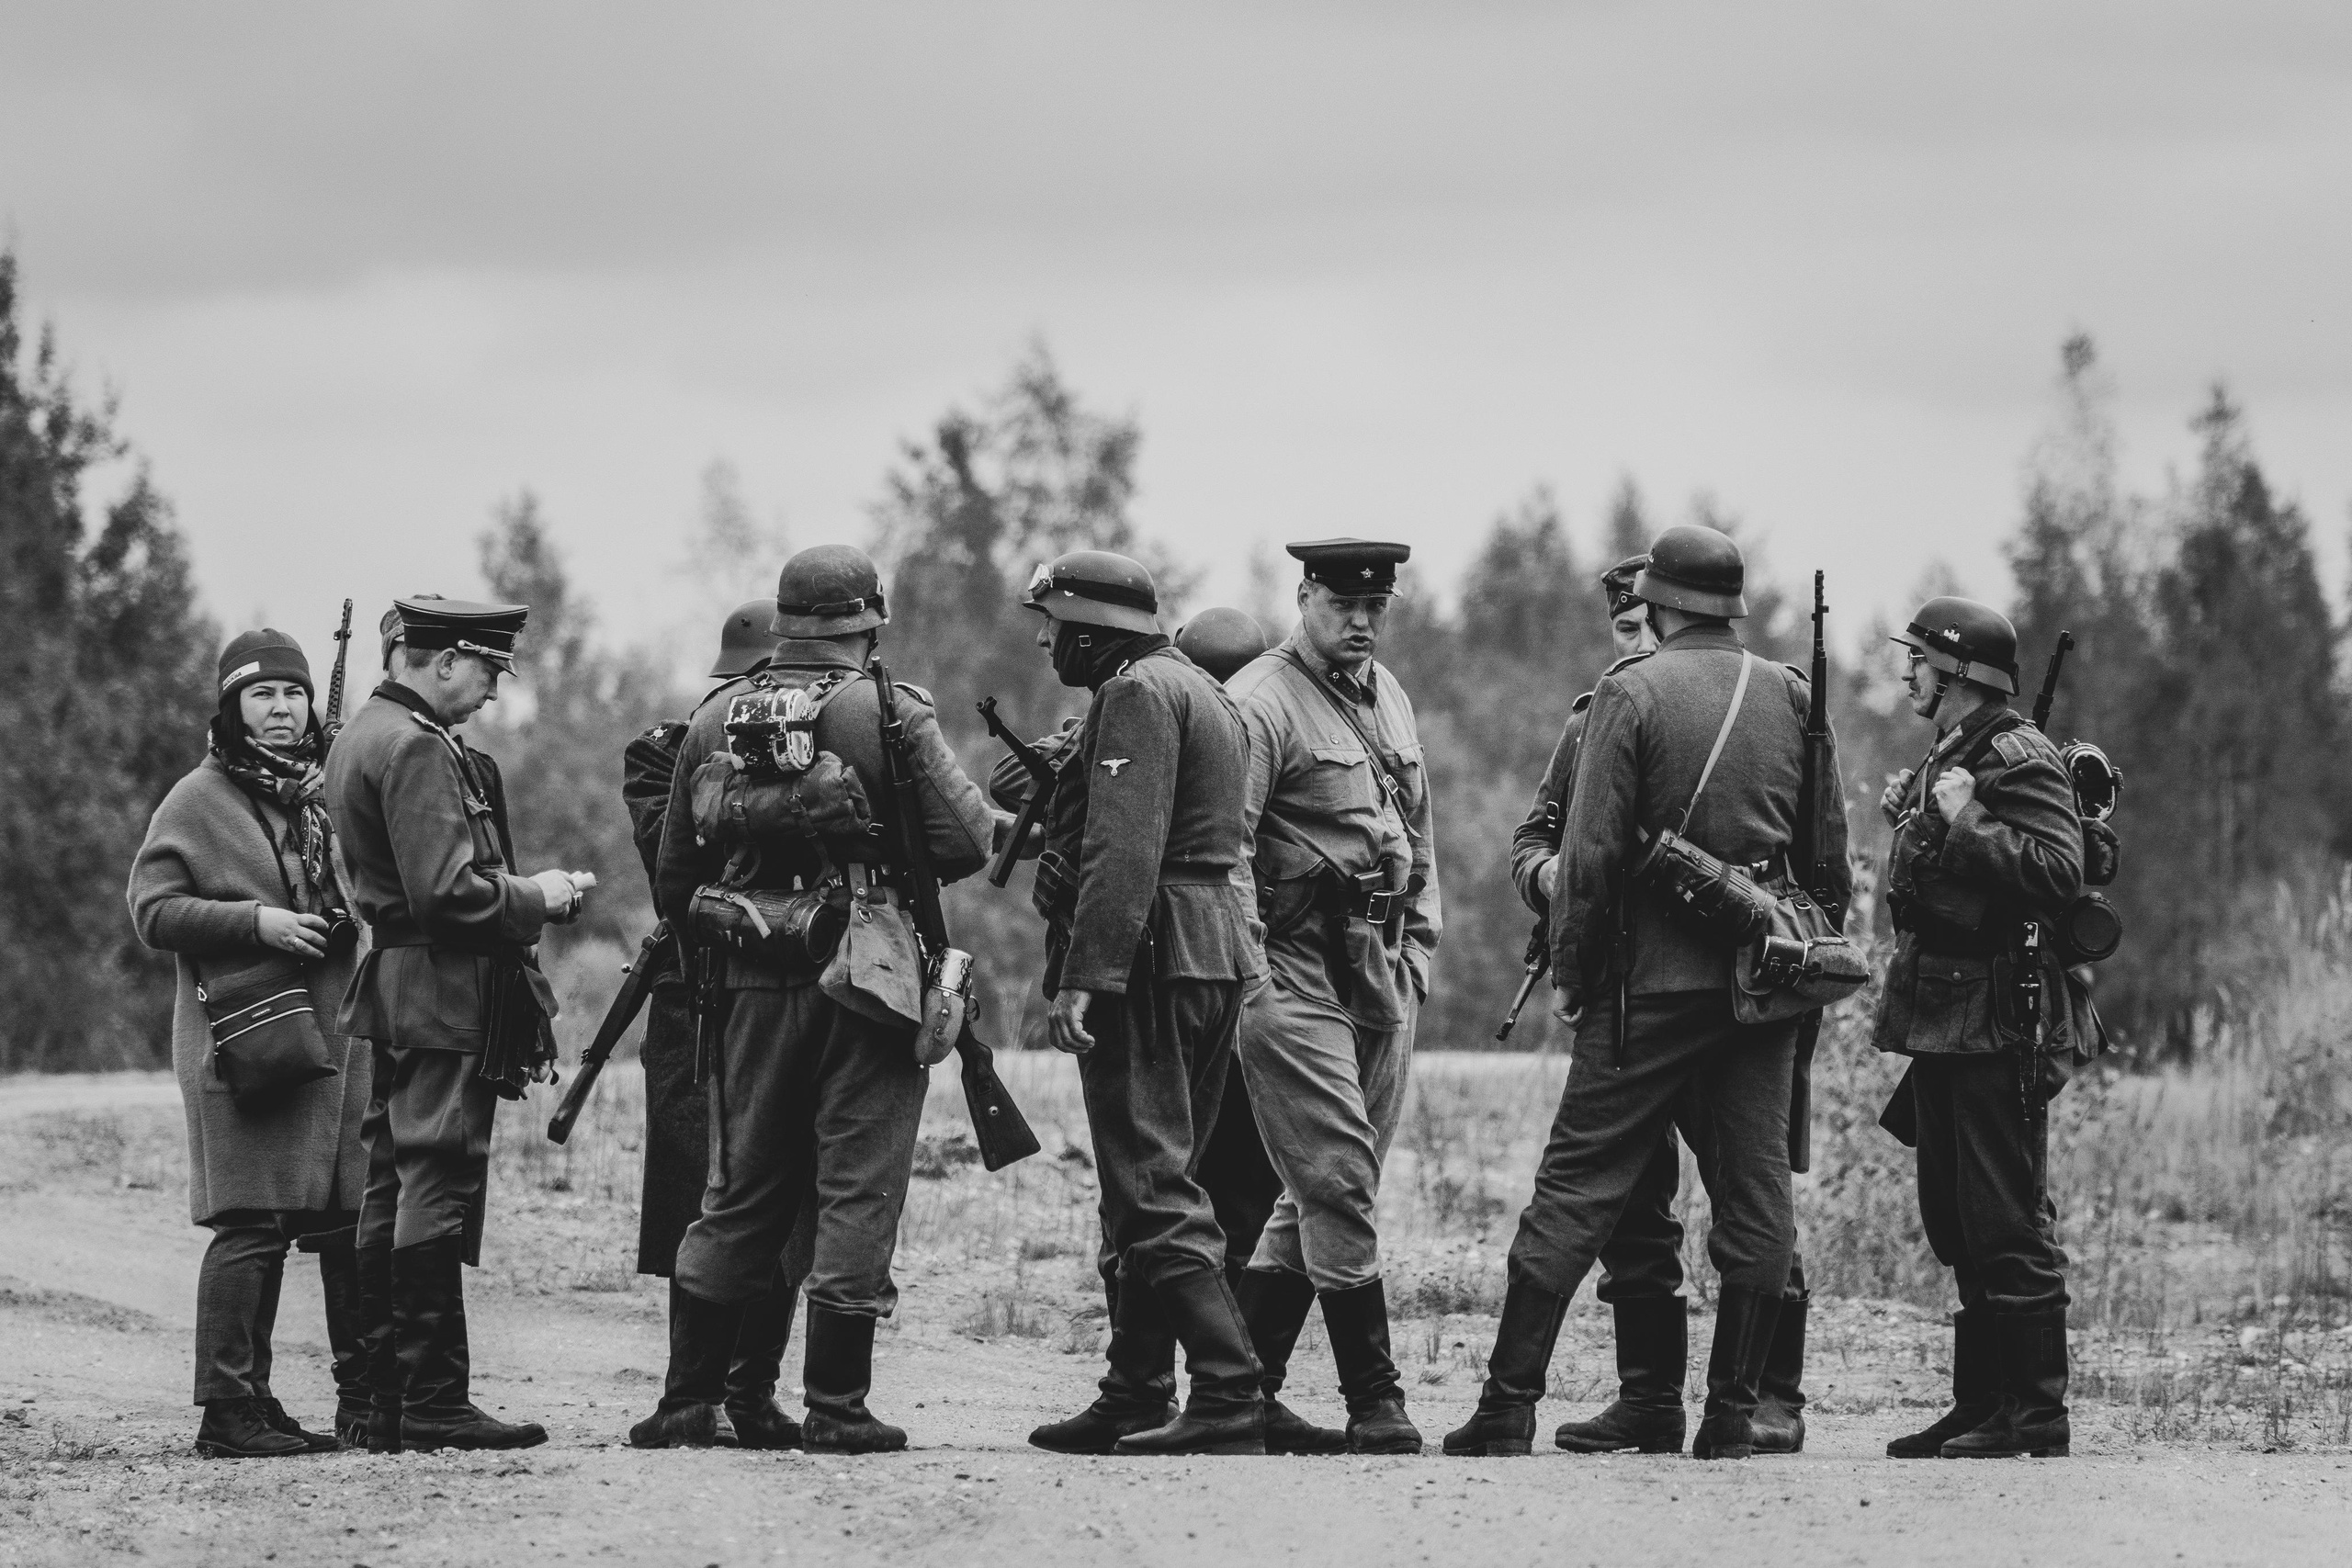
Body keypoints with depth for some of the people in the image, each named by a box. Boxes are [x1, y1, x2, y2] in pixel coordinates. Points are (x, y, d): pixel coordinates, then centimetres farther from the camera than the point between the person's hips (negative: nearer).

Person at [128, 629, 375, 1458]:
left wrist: (348, 912, 5)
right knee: (252, 1226, -9)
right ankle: (232, 1410, -4)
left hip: (339, 1037, 6)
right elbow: (153, 910, -7)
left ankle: (367, 1396, 15)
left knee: (356, 1218, 6)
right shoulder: (199, 800, -2)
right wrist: (256, 922, -17)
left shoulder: (330, 794, 17)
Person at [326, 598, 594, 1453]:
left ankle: (387, 1405, 14)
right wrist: (537, 900, -8)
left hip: (393, 995, 10)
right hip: (443, 1000, -10)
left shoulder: (362, 734, 16)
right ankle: (433, 1402, -7)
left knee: (393, 1194, 11)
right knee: (438, 1191, -8)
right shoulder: (417, 748, -16)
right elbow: (447, 891, -23)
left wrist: (525, 889, 13)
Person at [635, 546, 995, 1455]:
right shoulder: (889, 715, -7)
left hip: (750, 979, 5)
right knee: (857, 1191, 1)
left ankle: (689, 1401, 14)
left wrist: (703, 959, 23)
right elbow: (964, 842, -10)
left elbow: (673, 873, 11)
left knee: (740, 1190, 13)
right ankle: (835, 1407, -1)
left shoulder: (716, 718, 7)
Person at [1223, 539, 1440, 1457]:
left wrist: (1419, 945, 16)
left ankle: (1247, 1389, 15)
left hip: (1382, 976, 8)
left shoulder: (1388, 699, 17)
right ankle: (1375, 1404, -11)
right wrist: (1249, 962, -19)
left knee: (1322, 1194, 9)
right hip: (1296, 970, -8)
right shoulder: (1260, 702, -9)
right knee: (1339, 1185, -11)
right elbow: (1224, 841, -14)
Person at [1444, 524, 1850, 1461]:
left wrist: (1571, 974, -2)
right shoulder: (1790, 696, 7)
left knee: (1576, 1187, -1)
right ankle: (1732, 1418, 7)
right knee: (1755, 1196, 8)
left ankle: (1507, 1410, -3)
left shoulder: (1632, 695, -7)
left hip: (1654, 978, -4)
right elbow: (1831, 848, 12)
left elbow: (1591, 853, -10)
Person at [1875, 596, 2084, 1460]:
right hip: (1942, 1022, 10)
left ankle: (2034, 1412, -6)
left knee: (2007, 1222, -8)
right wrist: (1913, 822, 12)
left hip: (1995, 1023, -10)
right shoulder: (1948, 757, 17)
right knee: (1957, 1223, 12)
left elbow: (2057, 873, -25)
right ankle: (1980, 1403, 17)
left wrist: (1963, 827, -24)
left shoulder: (2018, 759, -13)